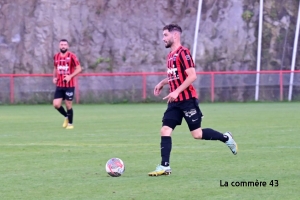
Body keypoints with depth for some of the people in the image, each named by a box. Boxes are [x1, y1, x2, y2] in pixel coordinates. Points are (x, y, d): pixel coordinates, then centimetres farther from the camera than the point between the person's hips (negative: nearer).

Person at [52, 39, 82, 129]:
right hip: (59, 85, 4)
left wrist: (70, 76, -20)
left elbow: (79, 69, -8)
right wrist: (54, 77, 7)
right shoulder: (56, 56, 9)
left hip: (69, 85, -4)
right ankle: (66, 116, 23)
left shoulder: (71, 56, -7)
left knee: (68, 105, 0)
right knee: (56, 104, -5)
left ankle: (70, 124, 19)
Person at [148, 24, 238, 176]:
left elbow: (192, 76, -21)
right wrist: (162, 83, 16)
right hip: (175, 101, 8)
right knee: (165, 131, -3)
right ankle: (165, 167, -3)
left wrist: (177, 91, -24)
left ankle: (226, 138, 19)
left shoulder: (183, 53, -13)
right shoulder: (171, 55, 14)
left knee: (197, 134, -3)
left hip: (188, 100, -8)